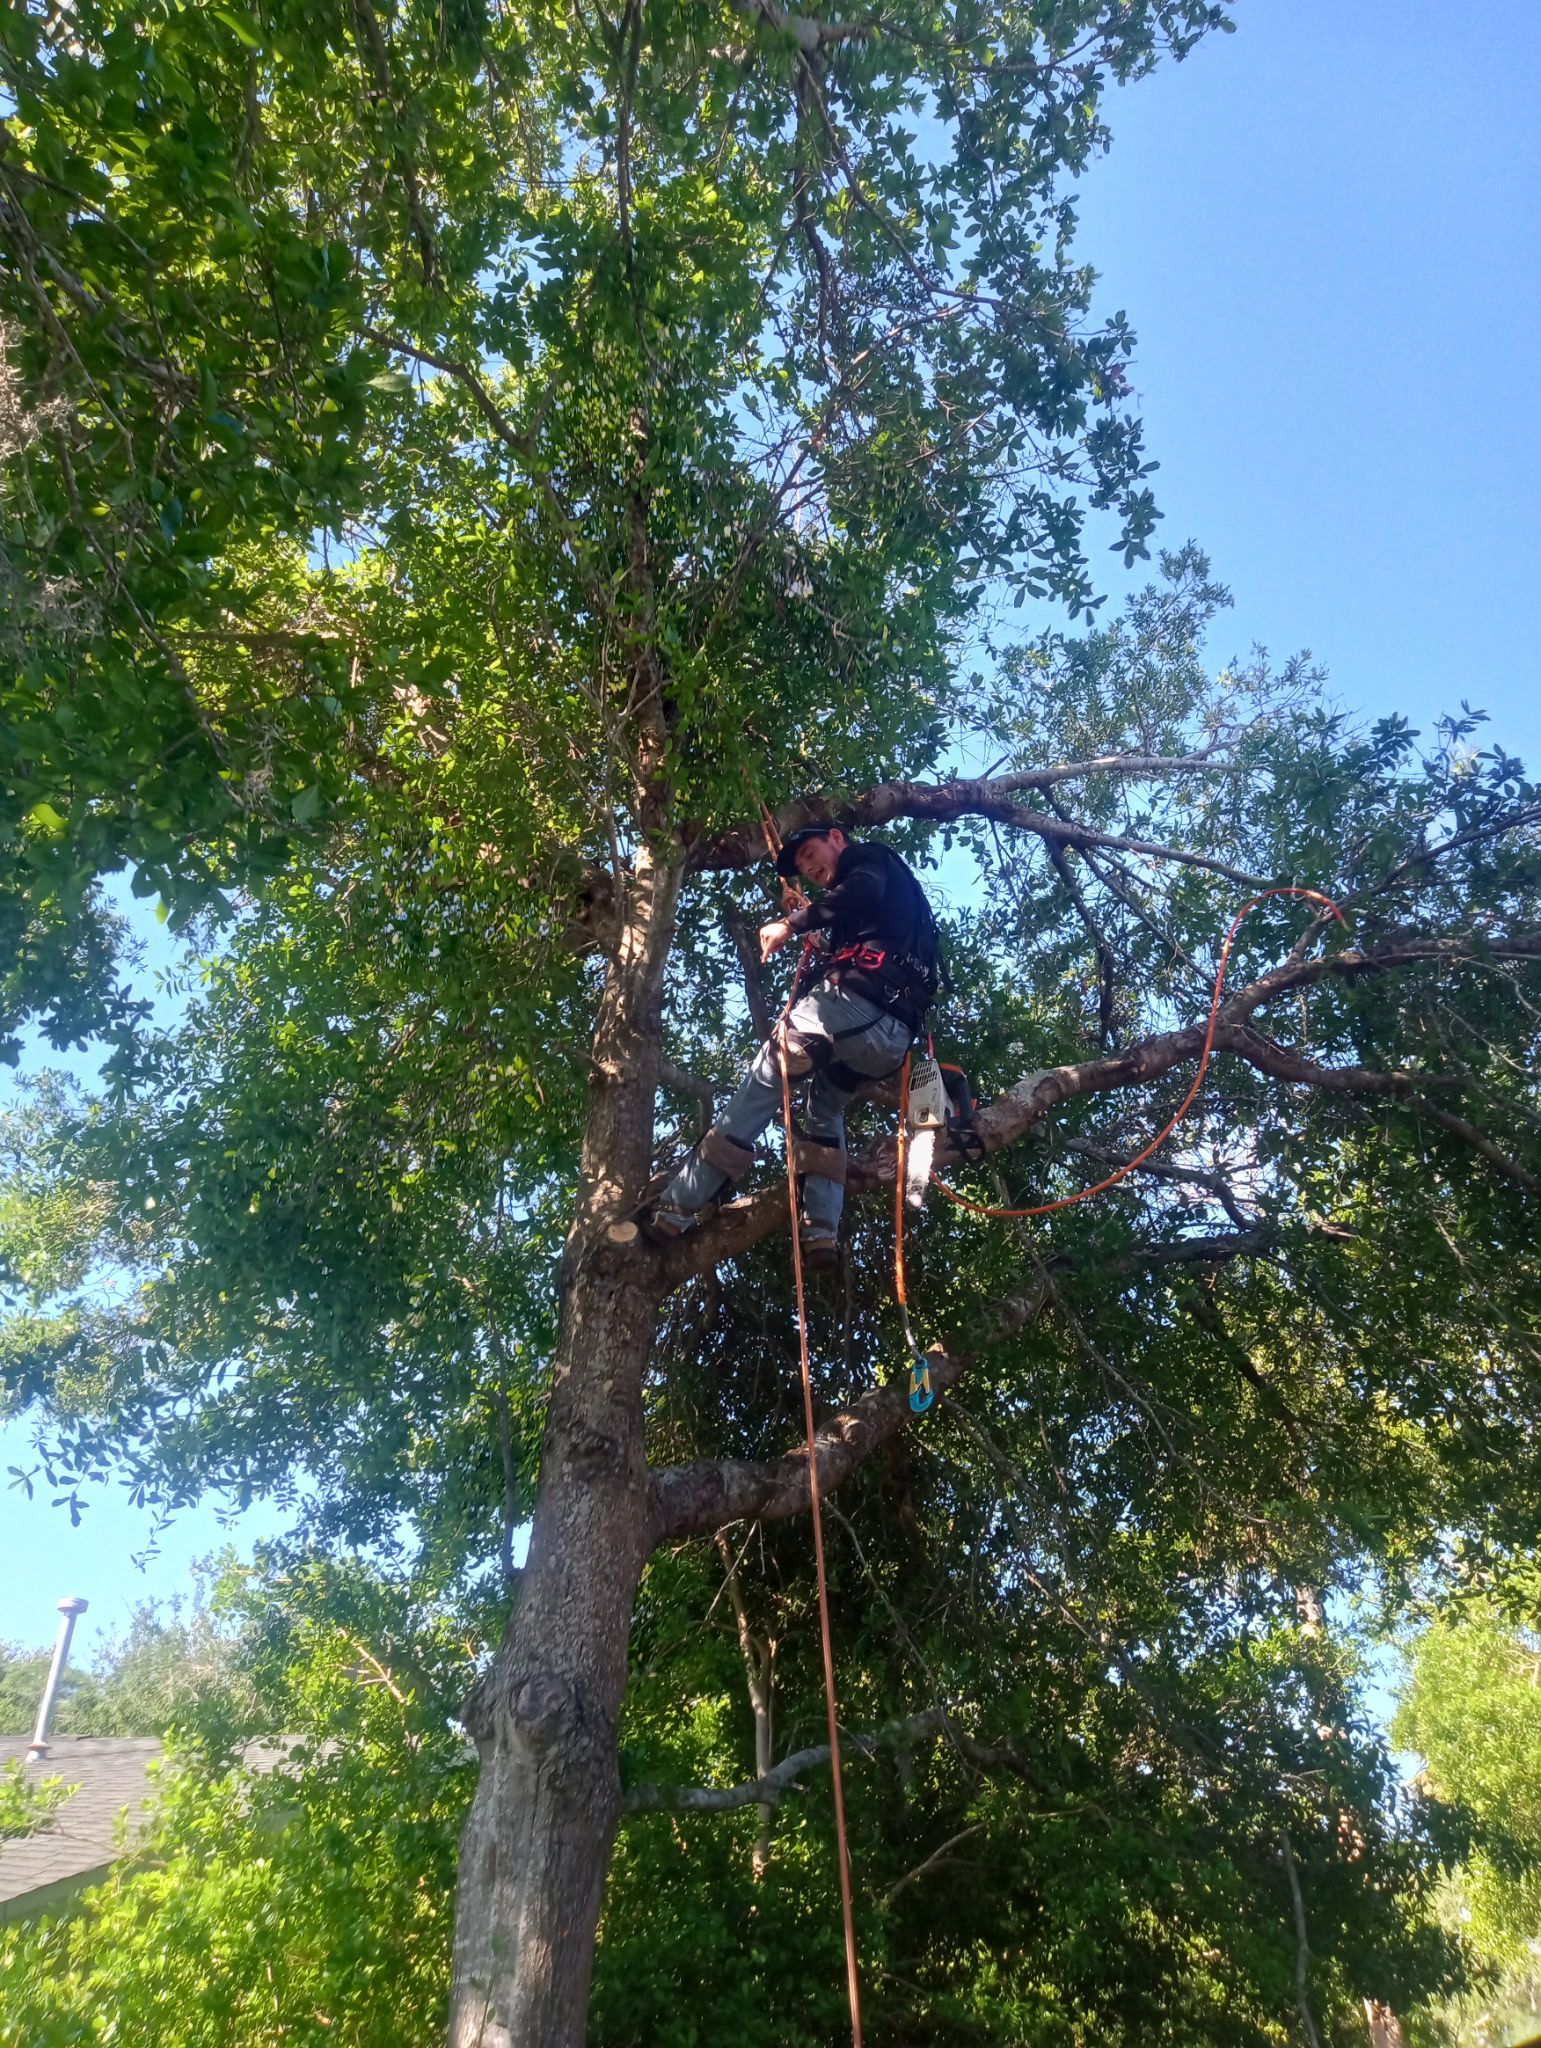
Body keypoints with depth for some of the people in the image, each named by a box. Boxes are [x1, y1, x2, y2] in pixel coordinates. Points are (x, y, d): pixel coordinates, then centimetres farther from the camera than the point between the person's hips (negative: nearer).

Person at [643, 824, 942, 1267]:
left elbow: (862, 893, -12)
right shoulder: (889, 883, 37)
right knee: (825, 1108, 24)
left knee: (762, 1085, -2)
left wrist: (792, 922, -8)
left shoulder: (869, 858, 12)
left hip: (855, 1001, -8)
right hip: (892, 1037, 8)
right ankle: (822, 1229, 5)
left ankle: (676, 1209, -3)